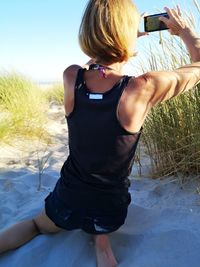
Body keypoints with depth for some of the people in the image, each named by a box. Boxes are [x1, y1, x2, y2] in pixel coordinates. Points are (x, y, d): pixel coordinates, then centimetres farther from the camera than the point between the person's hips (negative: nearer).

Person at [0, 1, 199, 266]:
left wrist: (129, 36, 11)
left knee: (38, 225, 34)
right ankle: (101, 236, 20)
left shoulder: (70, 77, -18)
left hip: (67, 198, 2)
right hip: (108, 209, -1)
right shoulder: (143, 88, -27)